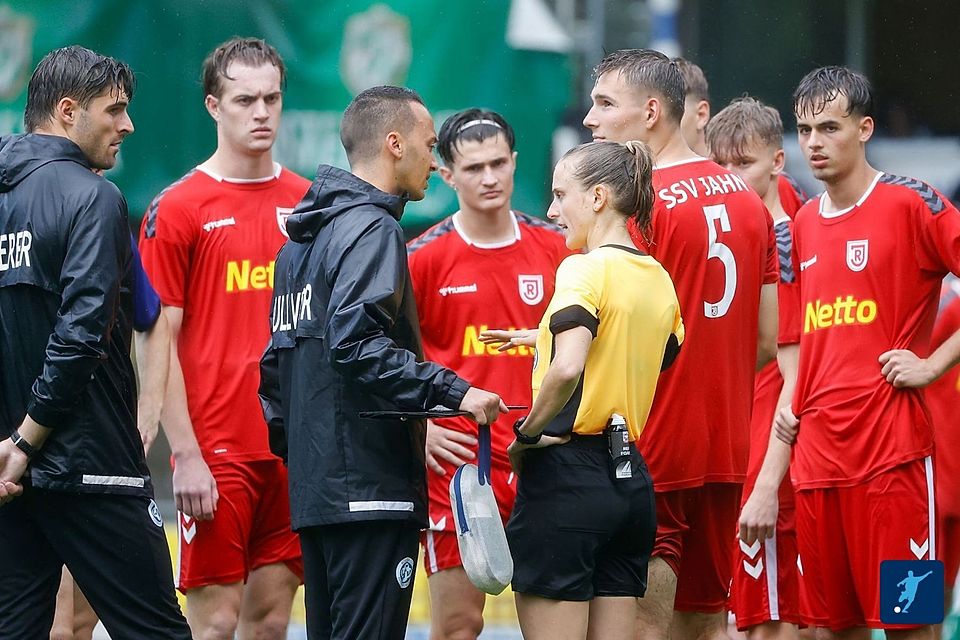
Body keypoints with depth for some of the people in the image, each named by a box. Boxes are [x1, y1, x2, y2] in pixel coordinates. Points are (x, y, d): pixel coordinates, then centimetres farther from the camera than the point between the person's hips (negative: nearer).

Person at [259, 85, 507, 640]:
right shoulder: (372, 229, -10)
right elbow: (358, 344, -23)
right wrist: (454, 393, -22)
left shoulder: (304, 236, 20)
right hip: (370, 487, -10)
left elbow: (278, 359, 22)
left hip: (313, 486, 10)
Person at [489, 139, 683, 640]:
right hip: (631, 478, 8)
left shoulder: (585, 270, -12)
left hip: (566, 473, -8)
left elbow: (568, 368, -27)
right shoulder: (659, 280, 12)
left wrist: (527, 432, -11)